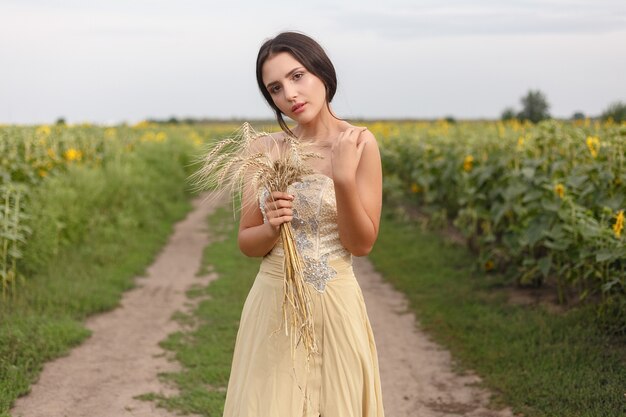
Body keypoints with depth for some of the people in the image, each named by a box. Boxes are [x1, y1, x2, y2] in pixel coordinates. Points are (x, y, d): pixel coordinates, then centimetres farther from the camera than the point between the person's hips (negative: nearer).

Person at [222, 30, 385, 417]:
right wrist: (272, 226, -15)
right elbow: (247, 242, 6)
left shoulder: (359, 143, -8)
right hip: (272, 306, 3)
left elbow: (362, 244, -9)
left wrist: (343, 178, -22)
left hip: (335, 307, -2)